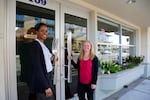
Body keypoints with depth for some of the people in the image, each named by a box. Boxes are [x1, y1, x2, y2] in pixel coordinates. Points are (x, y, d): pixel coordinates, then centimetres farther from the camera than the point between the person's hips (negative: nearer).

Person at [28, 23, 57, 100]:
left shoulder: (43, 45, 9)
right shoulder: (34, 45, -17)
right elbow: (37, 67, -23)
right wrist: (46, 86, -23)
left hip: (47, 77, 9)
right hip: (40, 80, -9)